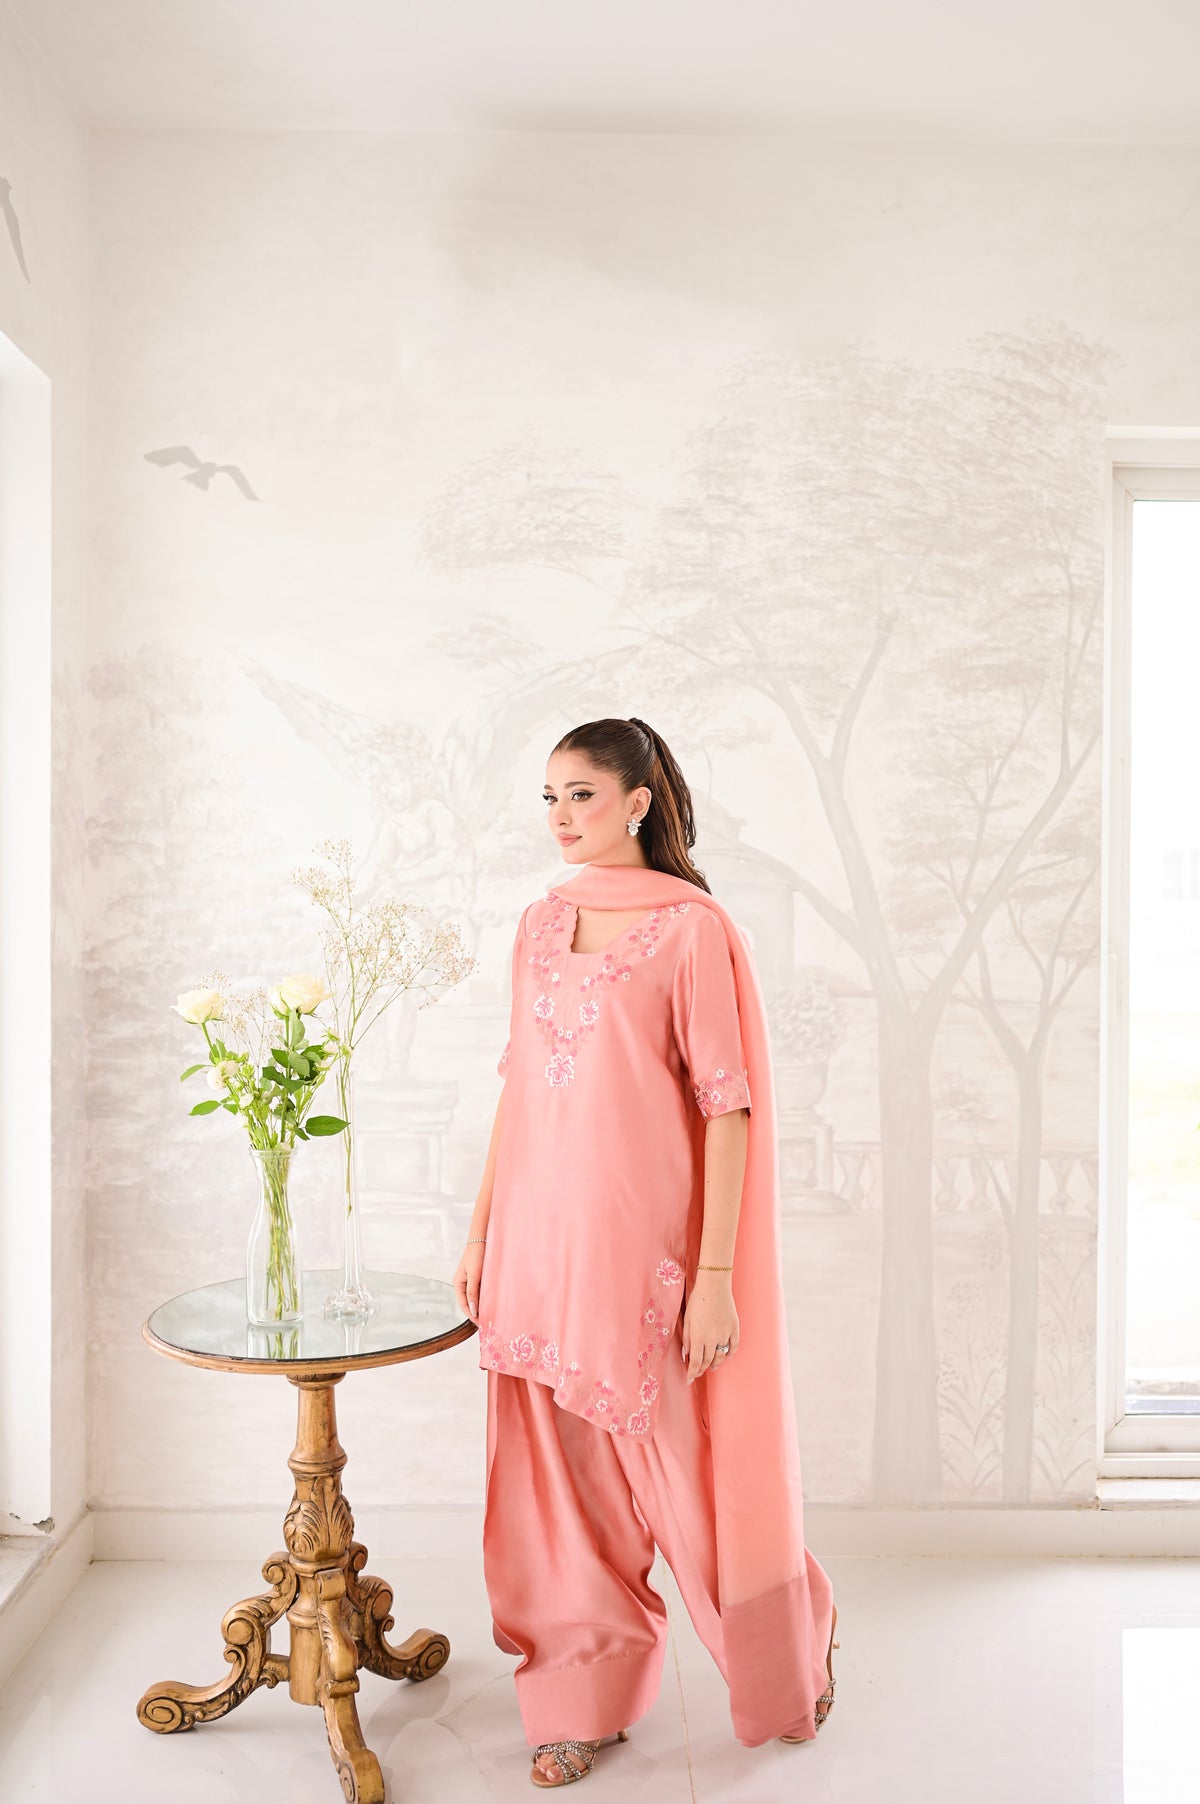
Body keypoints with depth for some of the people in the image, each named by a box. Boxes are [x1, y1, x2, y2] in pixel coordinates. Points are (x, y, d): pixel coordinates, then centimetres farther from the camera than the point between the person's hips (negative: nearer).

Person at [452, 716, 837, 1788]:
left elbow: (727, 1105, -12)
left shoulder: (692, 926, -10)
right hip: (537, 1238, 5)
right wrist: (481, 1234, 13)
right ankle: (586, 1701, 33)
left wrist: (716, 1274, -15)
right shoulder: (539, 925, 8)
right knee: (559, 1477, 12)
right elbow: (518, 1086, 13)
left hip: (642, 1239, -5)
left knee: (685, 1472, 9)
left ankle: (793, 1644, 39)